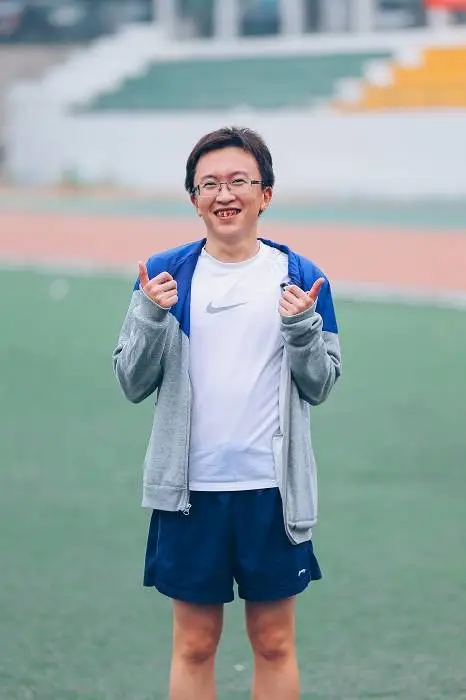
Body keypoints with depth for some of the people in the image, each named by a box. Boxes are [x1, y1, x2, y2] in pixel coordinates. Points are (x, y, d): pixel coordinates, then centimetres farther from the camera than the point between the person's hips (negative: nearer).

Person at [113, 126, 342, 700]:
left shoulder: (299, 277, 0)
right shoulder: (165, 274, 1)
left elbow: (320, 386, 2)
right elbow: (132, 383, 1)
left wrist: (301, 325, -15)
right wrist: (151, 316, -15)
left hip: (273, 489, 0)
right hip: (189, 487, 0)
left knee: (274, 641, 9)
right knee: (194, 643, 8)